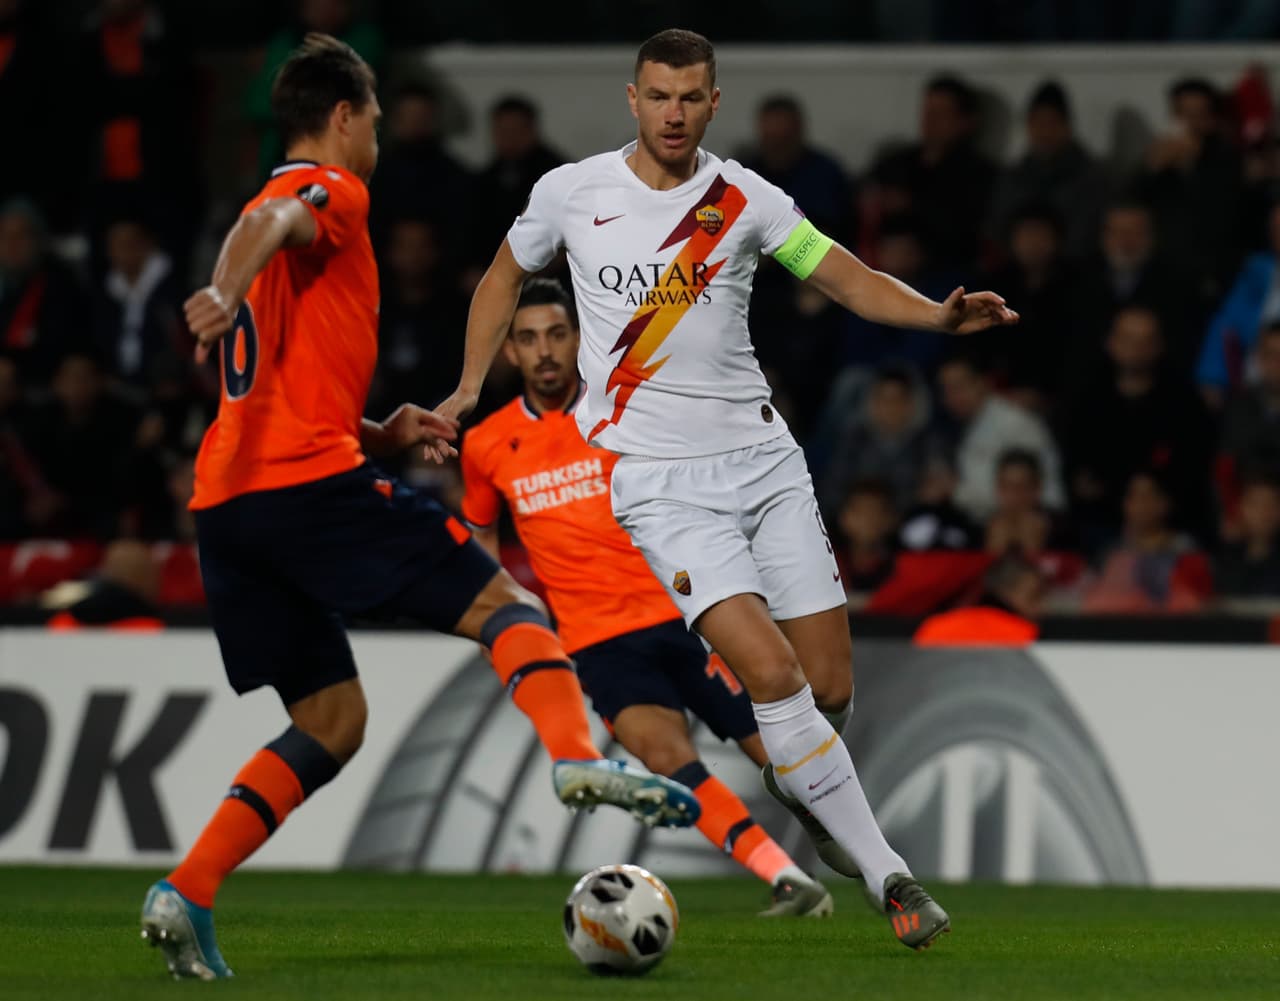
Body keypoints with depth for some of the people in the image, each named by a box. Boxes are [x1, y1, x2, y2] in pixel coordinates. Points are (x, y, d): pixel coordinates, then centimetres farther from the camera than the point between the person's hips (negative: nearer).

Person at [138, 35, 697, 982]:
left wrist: (381, 433, 17)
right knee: (505, 602, -3)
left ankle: (186, 896, -3)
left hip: (226, 502, 8)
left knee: (332, 723, 11)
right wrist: (226, 294, -44)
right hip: (311, 481, -8)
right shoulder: (330, 191, 3)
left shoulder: (296, 207, 30)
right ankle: (578, 756, -28)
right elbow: (270, 223, -23)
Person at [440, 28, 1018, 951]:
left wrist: (939, 314, -18)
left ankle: (796, 777, 39)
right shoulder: (571, 193, 1)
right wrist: (469, 388, 10)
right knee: (773, 674, -19)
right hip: (656, 477, -3)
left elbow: (849, 278, 0)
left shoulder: (743, 199, 2)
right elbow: (507, 276, 18)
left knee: (830, 686, 1)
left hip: (761, 455, 3)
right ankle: (888, 875, -14)